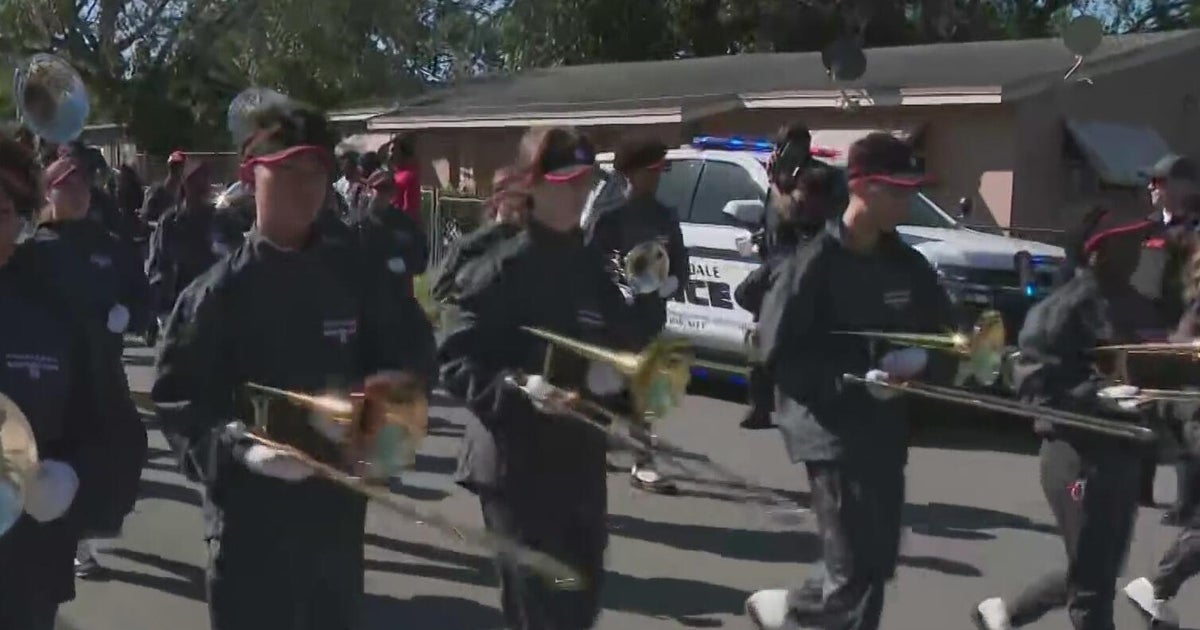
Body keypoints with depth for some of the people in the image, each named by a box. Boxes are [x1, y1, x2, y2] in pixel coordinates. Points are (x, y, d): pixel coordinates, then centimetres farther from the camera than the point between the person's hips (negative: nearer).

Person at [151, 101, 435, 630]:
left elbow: (411, 348, 12)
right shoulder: (218, 291, -8)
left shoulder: (353, 274, 1)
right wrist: (238, 447, -24)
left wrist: (394, 388, -9)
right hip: (251, 515, -3)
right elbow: (176, 398, -9)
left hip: (337, 506, 4)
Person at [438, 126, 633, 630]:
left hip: (581, 460, 7)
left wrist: (614, 370, -8)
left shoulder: (592, 265, 10)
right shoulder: (497, 267, -11)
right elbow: (456, 363, -14)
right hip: (517, 465, -7)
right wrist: (519, 387, -28)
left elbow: (622, 343, 13)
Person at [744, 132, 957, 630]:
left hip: (886, 432, 7)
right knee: (853, 572, -7)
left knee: (876, 565, 10)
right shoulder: (816, 262, -11)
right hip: (832, 430, -7)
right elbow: (776, 352, -13)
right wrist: (852, 381, -20)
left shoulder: (909, 266, 8)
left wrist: (922, 358, -9)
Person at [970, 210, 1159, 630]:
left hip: (1123, 454, 8)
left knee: (1099, 573, 17)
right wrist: (1099, 395, -28)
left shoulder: (1136, 305, 12)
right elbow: (1033, 382, -18)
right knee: (1092, 582, 1)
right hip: (1079, 454, -8)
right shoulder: (1065, 306, -13)